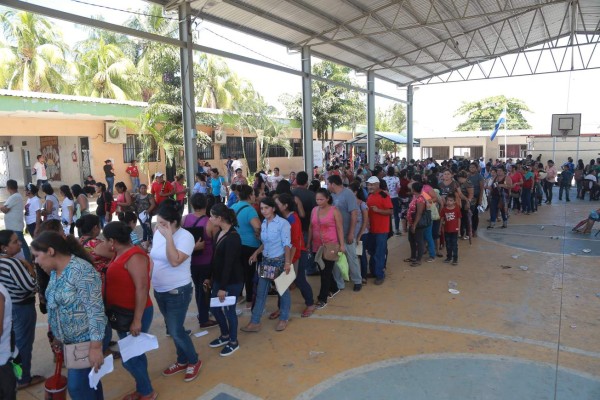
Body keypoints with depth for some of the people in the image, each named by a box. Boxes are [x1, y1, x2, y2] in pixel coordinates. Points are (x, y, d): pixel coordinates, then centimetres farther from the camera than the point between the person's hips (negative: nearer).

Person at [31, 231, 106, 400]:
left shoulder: (81, 271, -25)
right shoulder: (55, 271, 4)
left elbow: (95, 310, -26)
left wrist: (95, 347, -25)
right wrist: (58, 336, 20)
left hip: (86, 339, -8)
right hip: (70, 340, 8)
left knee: (77, 386, 1)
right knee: (87, 380, 20)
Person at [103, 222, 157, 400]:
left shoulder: (134, 256, -23)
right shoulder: (121, 254, 6)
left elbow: (142, 289, -26)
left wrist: (137, 320, -25)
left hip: (134, 315, -9)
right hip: (122, 313, 9)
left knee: (129, 358, 0)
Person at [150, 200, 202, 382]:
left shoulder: (185, 236, -19)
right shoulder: (158, 234, 1)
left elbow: (175, 261, -29)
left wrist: (169, 237, -30)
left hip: (178, 291, -7)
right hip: (160, 291, 7)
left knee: (176, 331, -1)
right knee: (172, 329, 18)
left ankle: (194, 361, 22)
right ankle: (182, 361, 37)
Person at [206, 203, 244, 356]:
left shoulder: (233, 237, -23)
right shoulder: (220, 233, 5)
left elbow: (229, 264, -23)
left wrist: (223, 287, -21)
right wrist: (210, 277, 17)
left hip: (232, 281, -9)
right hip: (219, 279, 9)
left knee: (229, 310, 5)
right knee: (214, 307, 17)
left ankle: (233, 342, 25)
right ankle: (225, 335, 38)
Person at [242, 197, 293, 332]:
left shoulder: (283, 223, -14)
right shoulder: (263, 223, 6)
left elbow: (287, 244, -16)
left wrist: (287, 262, -22)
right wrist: (256, 253, 5)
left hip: (280, 260, -6)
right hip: (266, 260, 6)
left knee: (283, 290, 11)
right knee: (261, 292, 6)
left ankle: (284, 319, 28)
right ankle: (255, 322, 13)